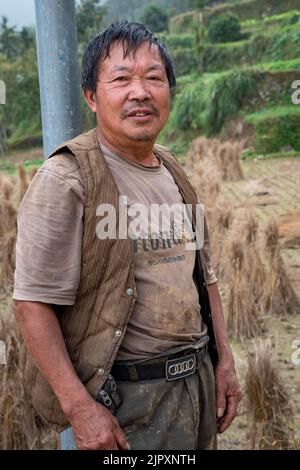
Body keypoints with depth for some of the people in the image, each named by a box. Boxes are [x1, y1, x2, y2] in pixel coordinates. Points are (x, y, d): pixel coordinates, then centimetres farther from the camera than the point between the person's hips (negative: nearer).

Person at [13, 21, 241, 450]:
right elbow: (32, 302, -19)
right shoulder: (65, 181, -16)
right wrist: (79, 407, -21)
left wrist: (223, 360, 9)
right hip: (122, 399, -7)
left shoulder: (174, 173, 7)